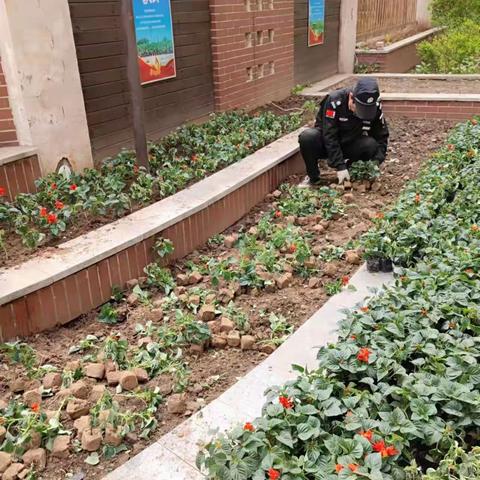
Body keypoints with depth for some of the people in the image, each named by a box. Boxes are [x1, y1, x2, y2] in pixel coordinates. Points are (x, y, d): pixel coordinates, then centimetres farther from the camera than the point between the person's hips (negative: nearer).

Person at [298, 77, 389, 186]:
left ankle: (351, 174, -1)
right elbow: (329, 136, -28)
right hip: (327, 145, -2)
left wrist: (375, 163, -23)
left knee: (371, 144, -28)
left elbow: (381, 137, -6)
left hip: (350, 146, 3)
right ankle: (313, 177, -12)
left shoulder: (375, 108, -14)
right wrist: (340, 166, -33)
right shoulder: (335, 101, -26)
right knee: (307, 137, -34)